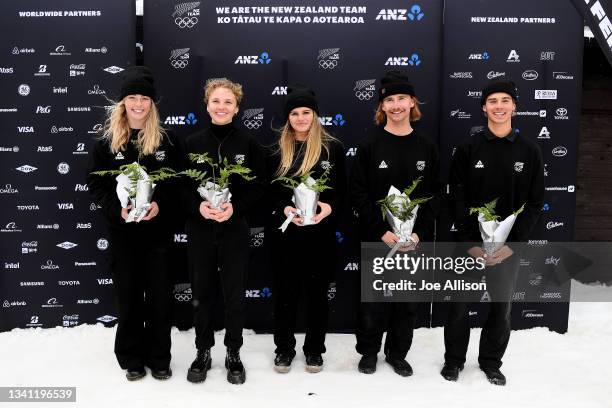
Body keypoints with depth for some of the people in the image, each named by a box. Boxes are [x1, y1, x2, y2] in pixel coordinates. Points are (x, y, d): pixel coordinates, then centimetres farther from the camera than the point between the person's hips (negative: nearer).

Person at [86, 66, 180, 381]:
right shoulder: (107, 140, 1)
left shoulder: (166, 140, 0)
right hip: (122, 230, 0)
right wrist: (117, 209, -16)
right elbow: (95, 183, 1)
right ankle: (132, 357, 26)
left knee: (160, 295, 6)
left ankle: (159, 357, 23)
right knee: (128, 295, 10)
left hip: (158, 230, 0)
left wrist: (161, 204, -16)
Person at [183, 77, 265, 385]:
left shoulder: (248, 144, -1)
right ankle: (203, 352, 27)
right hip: (200, 230, 1)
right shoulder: (192, 143, 3)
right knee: (202, 293, 10)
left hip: (235, 230, -1)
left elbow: (258, 187, -1)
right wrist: (198, 205, -17)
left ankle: (233, 354, 24)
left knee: (235, 294, 7)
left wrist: (235, 207, -17)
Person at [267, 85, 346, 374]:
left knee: (317, 292, 9)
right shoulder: (278, 150, 5)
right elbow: (270, 192, 4)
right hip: (285, 232, 1)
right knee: (285, 292, 9)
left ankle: (314, 349, 26)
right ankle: (284, 348, 26)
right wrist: (285, 208, -15)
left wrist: (329, 207, -19)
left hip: (320, 233, -1)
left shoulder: (332, 147, 1)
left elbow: (342, 190, 1)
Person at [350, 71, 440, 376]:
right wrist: (382, 231, -15)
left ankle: (397, 353, 30)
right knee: (374, 299, 7)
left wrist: (419, 233, -10)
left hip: (415, 239, 2)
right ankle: (368, 351, 28)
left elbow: (433, 195, 3)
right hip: (376, 238, -2)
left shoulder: (426, 147, 4)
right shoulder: (370, 144, -4)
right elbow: (358, 193, -7)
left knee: (409, 299, 12)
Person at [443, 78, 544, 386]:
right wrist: (470, 243, -12)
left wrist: (512, 243, -9)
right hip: (469, 244, -1)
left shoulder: (530, 151, 1)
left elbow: (535, 202, 0)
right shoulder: (468, 149, -2)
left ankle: (491, 362, 31)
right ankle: (454, 360, 27)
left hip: (509, 245, 1)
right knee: (459, 305, 7)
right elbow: (457, 199, -4)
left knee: (501, 306, 11)